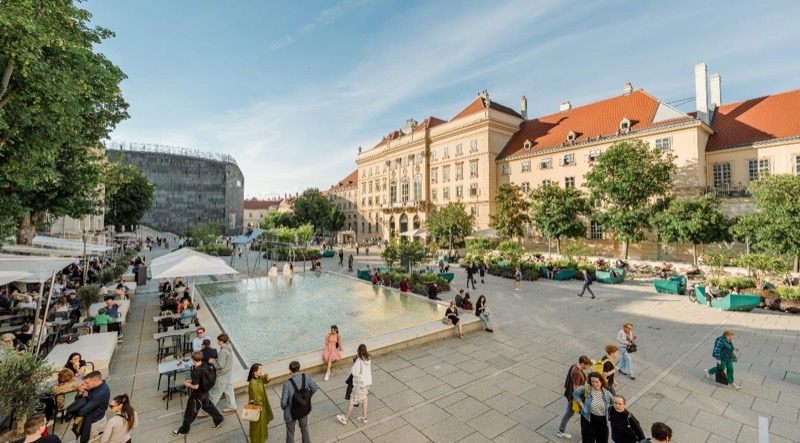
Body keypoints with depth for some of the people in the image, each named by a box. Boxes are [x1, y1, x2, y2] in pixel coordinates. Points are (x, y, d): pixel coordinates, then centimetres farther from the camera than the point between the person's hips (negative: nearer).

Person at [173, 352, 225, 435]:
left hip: (198, 394, -8)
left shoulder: (196, 372, -31)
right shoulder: (205, 366, -8)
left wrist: (188, 384, -10)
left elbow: (196, 386, -25)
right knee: (207, 405, 24)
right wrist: (191, 380, 8)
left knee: (190, 411, 12)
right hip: (205, 392, 8)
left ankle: (184, 430, 31)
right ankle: (219, 419, 33)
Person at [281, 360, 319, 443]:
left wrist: (283, 407, -2)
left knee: (290, 433, 24)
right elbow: (314, 389, -5)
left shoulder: (287, 383, -32)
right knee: (304, 429, 29)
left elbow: (283, 402, -25)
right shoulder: (307, 378, -21)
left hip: (291, 412, -3)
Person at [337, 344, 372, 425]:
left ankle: (345, 418, 25)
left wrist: (353, 366, -6)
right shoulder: (368, 359, -6)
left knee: (352, 400, 9)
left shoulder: (359, 361, -26)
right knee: (364, 399, 21)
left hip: (359, 384, -6)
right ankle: (364, 418, 33)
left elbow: (355, 373, -25)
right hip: (367, 382, 7)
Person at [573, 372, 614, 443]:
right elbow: (575, 393, -4)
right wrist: (582, 405, -7)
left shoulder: (606, 393, -7)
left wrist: (607, 409, 2)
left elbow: (613, 403, 13)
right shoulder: (586, 388, -15)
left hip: (602, 420, 3)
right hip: (588, 419, -3)